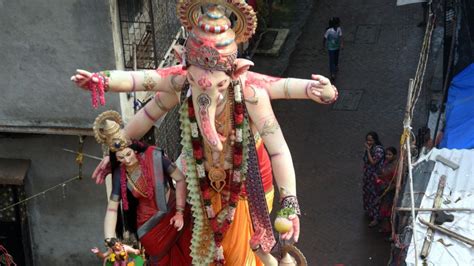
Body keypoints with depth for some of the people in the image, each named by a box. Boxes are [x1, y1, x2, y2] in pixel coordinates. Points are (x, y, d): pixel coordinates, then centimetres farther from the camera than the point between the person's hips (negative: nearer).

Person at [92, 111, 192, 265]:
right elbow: (112, 209, -9)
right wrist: (110, 241, -21)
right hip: (149, 223, 1)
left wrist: (180, 212, -14)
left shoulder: (153, 156, -18)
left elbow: (180, 179, -11)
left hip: (173, 213, -1)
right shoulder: (119, 174, -12)